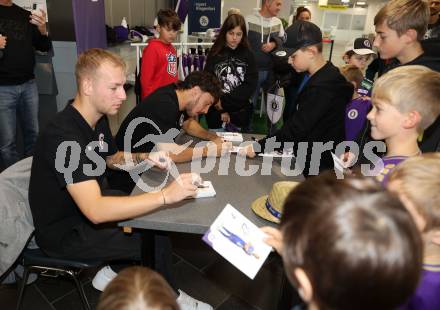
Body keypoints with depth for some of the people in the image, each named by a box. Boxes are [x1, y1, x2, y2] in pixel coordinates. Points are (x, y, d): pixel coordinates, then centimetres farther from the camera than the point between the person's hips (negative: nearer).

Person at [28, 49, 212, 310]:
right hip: (64, 232, -8)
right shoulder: (63, 136, -31)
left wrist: (144, 158, -4)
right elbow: (95, 211, -40)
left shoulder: (98, 119, -3)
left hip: (87, 209, 9)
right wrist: (166, 195, -43)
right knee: (156, 242, -14)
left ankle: (113, 273, 17)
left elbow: (112, 159, 16)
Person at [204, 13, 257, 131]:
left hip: (240, 115, 1)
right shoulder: (215, 54, -1)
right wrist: (221, 111, -11)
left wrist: (224, 102, -14)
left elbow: (250, 86, -5)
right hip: (216, 114, -1)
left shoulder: (248, 55, 2)